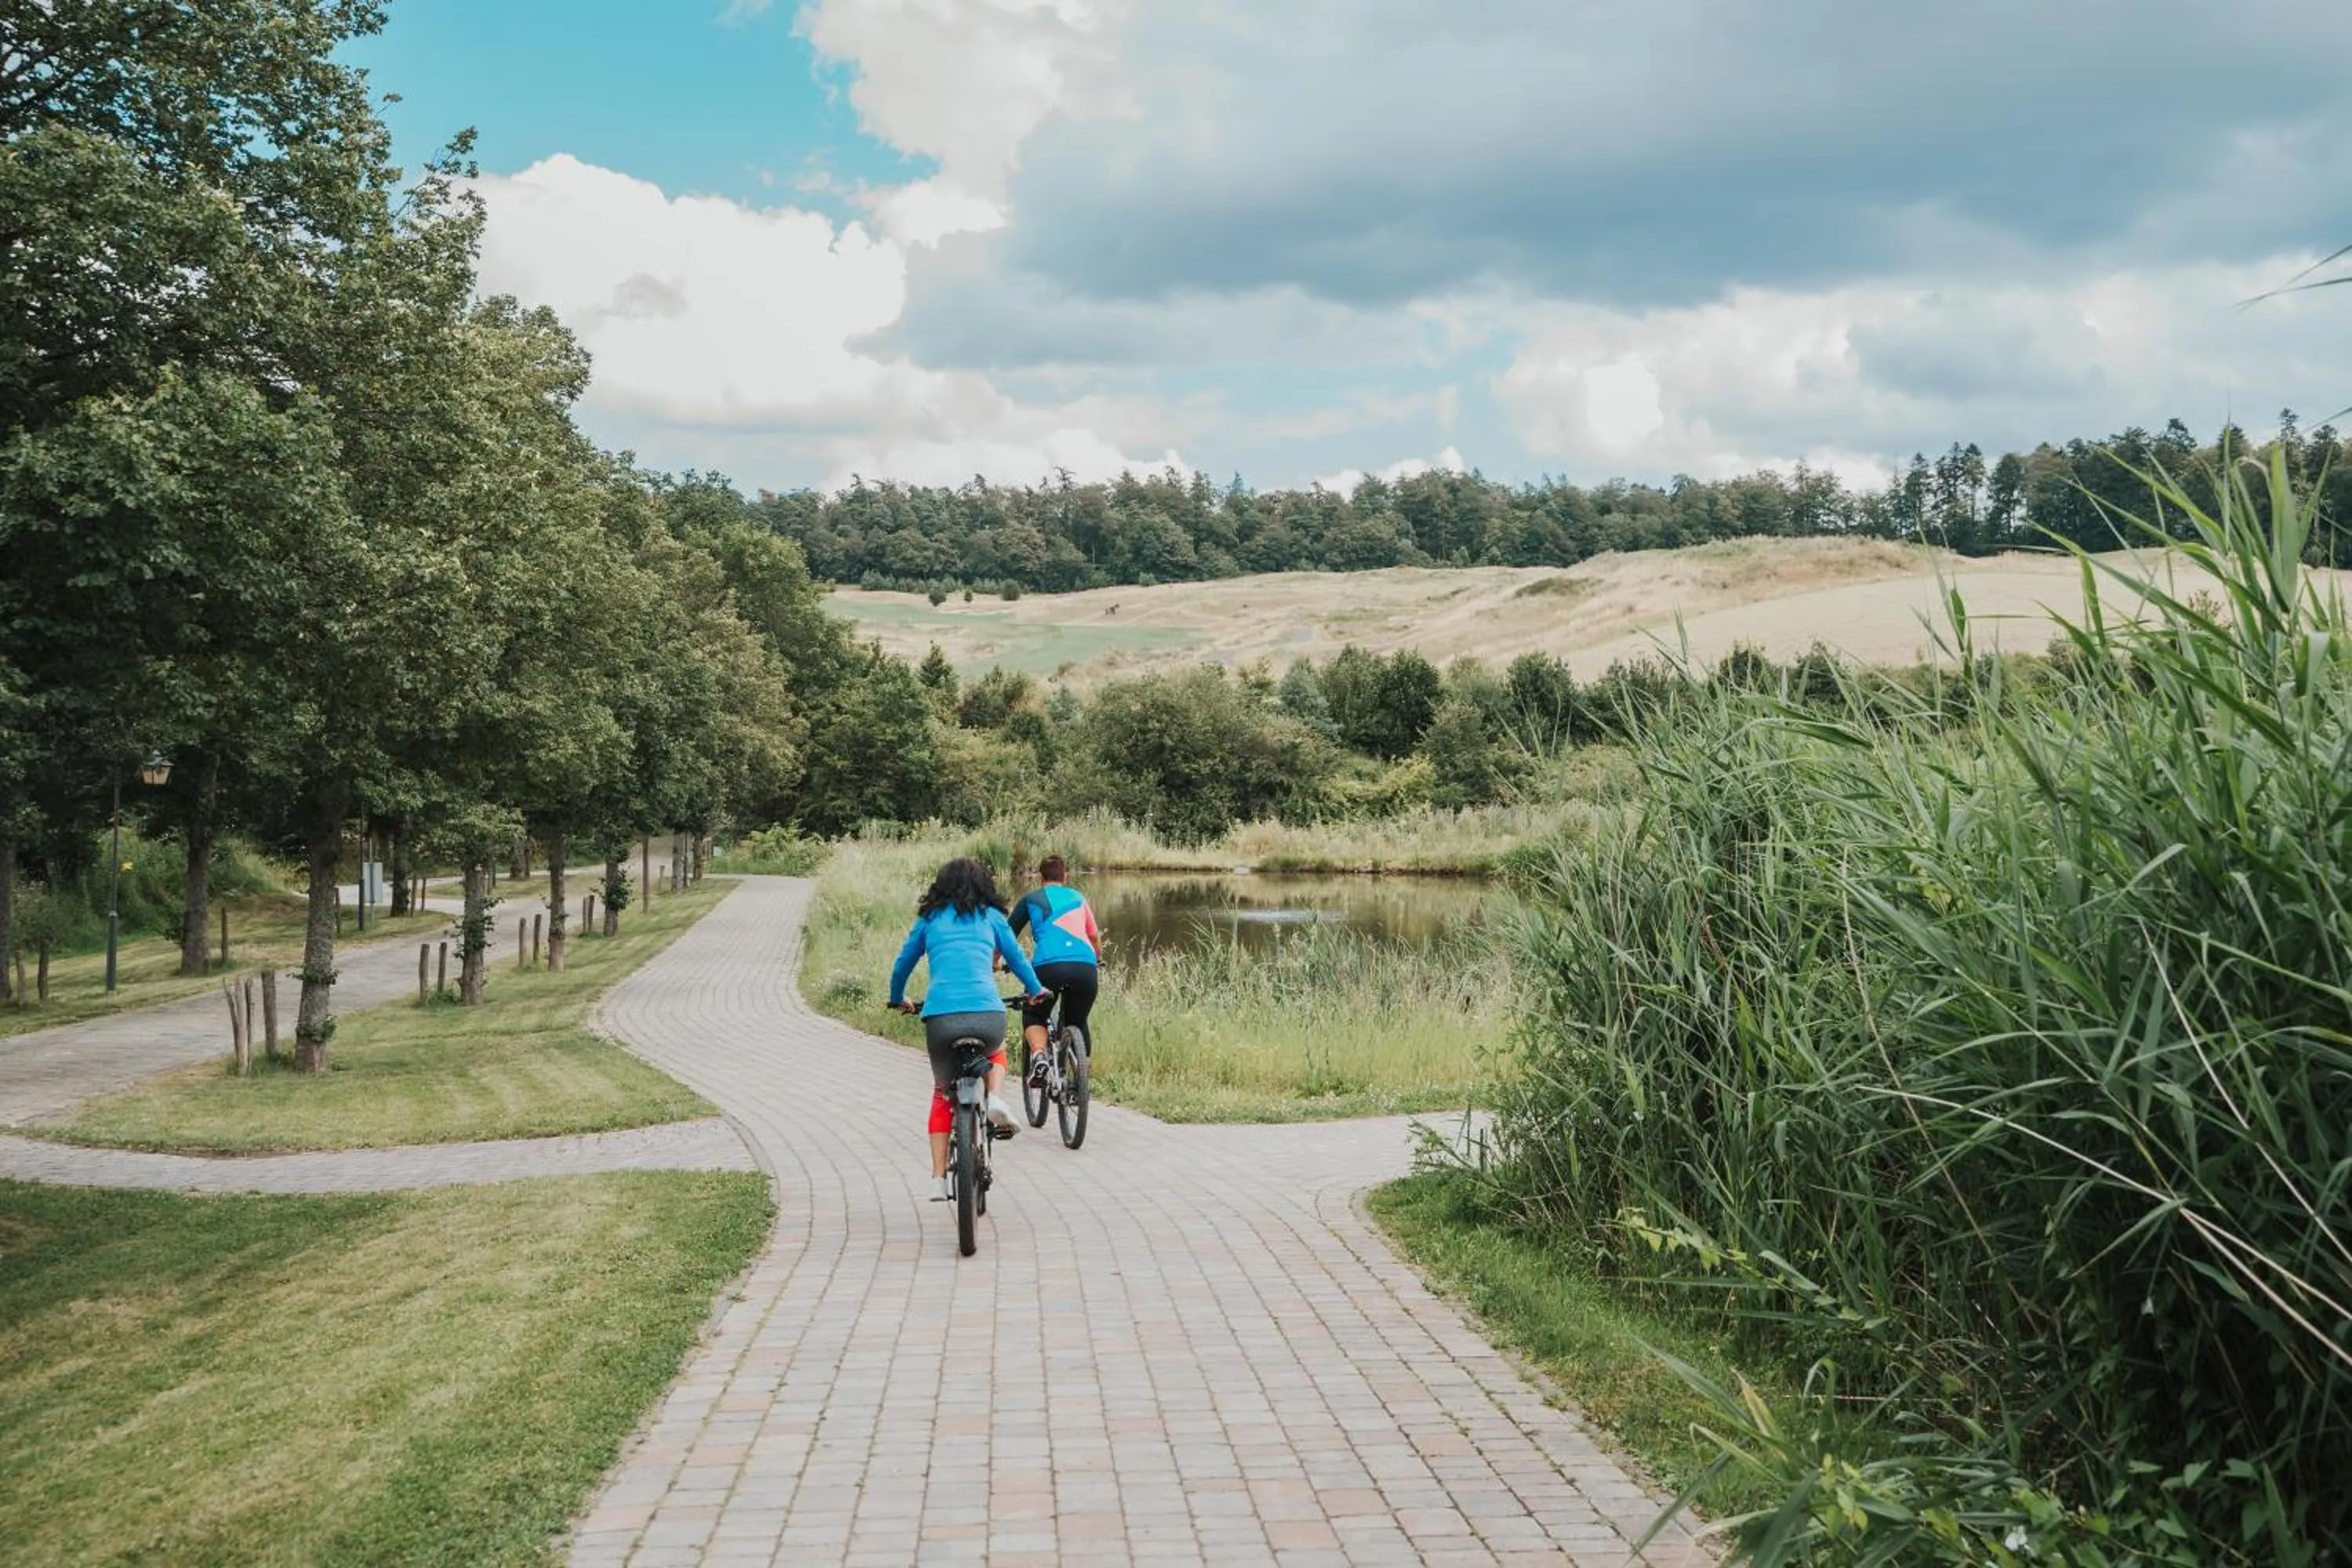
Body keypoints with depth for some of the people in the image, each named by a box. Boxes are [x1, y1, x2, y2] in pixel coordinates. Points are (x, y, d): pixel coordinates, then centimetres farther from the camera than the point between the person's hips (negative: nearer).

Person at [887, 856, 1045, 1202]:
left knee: (942, 1094, 23)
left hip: (940, 1017, 0)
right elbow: (1017, 959, 25)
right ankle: (996, 1099, 5)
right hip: (987, 1015, 0)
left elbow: (901, 967, 27)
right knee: (996, 1053, 36)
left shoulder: (929, 920, 19)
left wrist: (898, 1001, 47)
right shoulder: (991, 917, 18)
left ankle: (938, 1179, 15)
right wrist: (1036, 991, 44)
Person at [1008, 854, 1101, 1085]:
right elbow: (1095, 937, 36)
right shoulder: (1078, 897, 26)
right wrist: (1099, 961, 55)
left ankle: (1038, 1054, -8)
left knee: (1033, 1016, 19)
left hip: (1048, 965, -2)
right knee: (1077, 1024, 21)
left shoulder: (1030, 899, 18)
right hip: (1085, 967, 2)